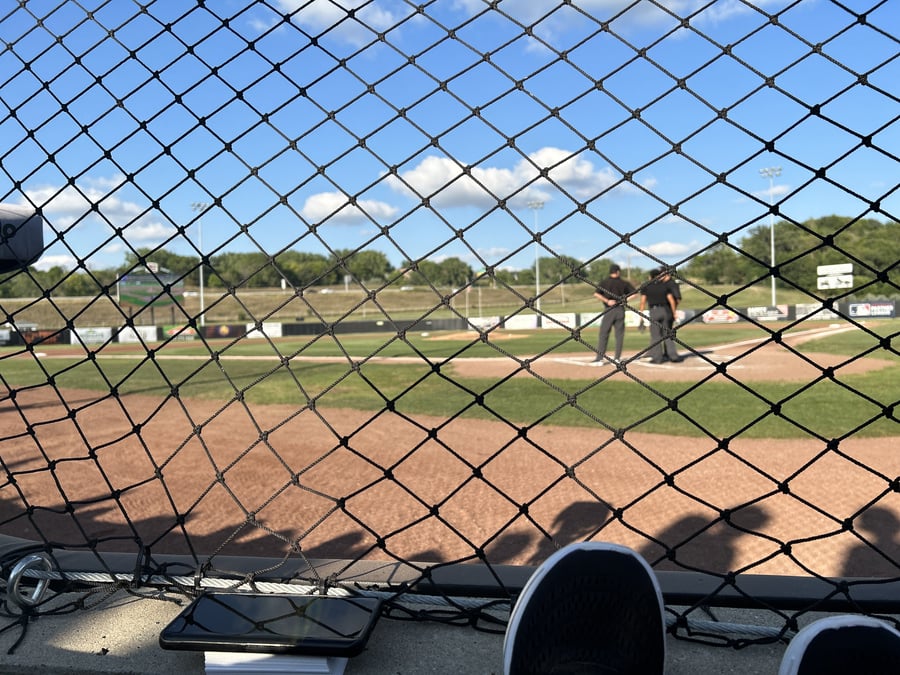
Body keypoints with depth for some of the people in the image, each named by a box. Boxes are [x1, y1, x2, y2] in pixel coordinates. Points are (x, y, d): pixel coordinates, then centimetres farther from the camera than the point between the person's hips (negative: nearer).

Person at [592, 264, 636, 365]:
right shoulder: (624, 283, 4)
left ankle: (599, 358, -5)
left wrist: (607, 301, -10)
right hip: (620, 310, 2)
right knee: (619, 334, 9)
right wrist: (625, 299, -1)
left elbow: (596, 294, -13)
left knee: (603, 334, 0)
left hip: (609, 310, -2)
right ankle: (617, 358, 9)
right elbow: (634, 293, -3)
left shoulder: (604, 282, 0)